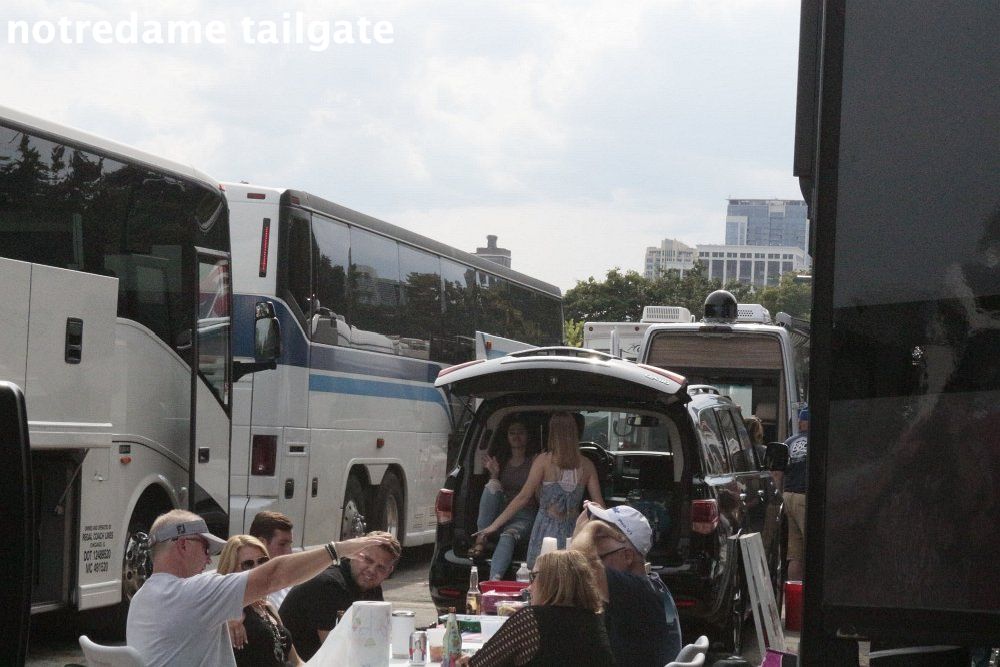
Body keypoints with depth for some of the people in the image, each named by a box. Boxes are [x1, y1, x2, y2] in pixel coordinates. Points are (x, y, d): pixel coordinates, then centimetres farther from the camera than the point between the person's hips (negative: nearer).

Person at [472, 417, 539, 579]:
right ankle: (481, 540, -32)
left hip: (524, 516, -4)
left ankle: (494, 580, -59)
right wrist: (494, 474, 0)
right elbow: (493, 492, 17)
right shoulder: (500, 460, 20)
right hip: (500, 512, 4)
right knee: (492, 485, -26)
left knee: (508, 536, -37)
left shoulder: (534, 461, 8)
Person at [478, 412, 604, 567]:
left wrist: (494, 525, -2)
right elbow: (599, 504, 4)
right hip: (573, 532, 3)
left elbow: (524, 497, -6)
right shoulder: (586, 465, 4)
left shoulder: (544, 460, -4)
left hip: (546, 529, -3)